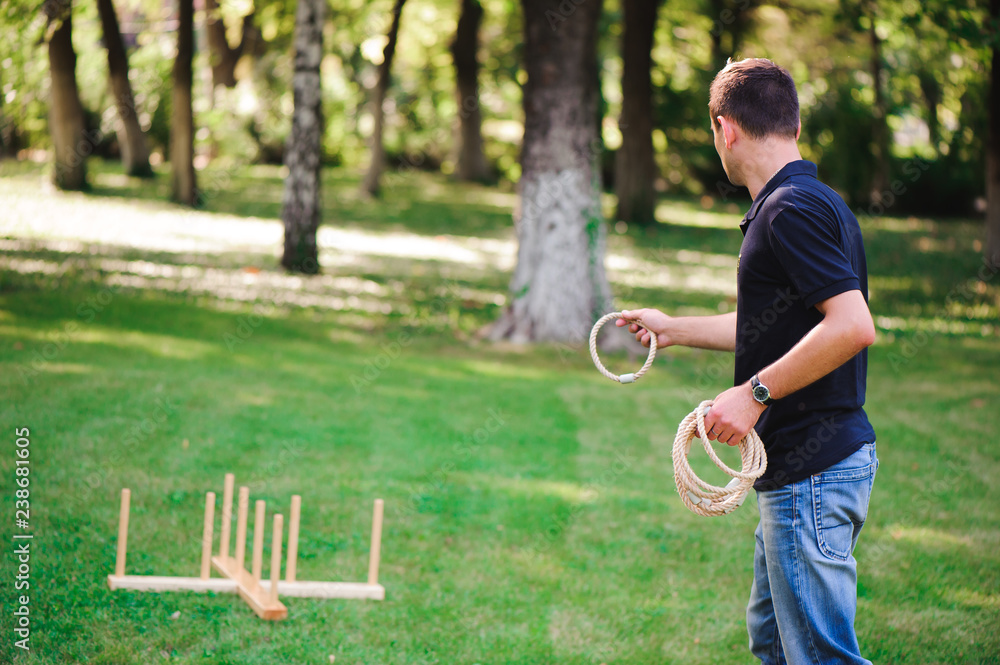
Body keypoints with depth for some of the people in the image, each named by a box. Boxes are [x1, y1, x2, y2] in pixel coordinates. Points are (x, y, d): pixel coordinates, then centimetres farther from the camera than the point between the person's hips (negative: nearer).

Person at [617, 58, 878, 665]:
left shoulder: (791, 209, -16)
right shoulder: (816, 201, 16)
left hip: (812, 472, -11)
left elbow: (852, 326, -27)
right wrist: (674, 329, 39)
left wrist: (754, 392, -21)